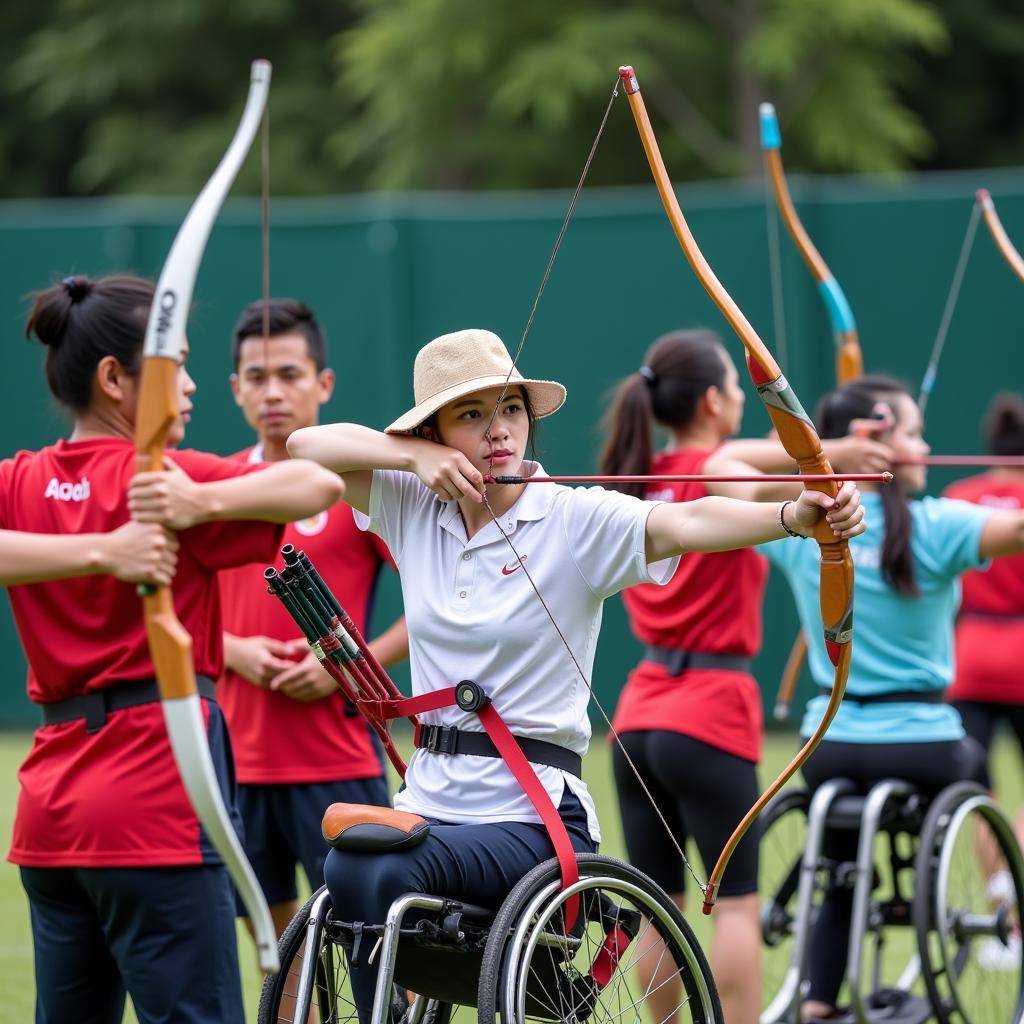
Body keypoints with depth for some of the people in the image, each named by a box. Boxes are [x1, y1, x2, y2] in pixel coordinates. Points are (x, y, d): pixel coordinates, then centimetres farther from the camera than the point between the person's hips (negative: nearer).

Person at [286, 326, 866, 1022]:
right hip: (431, 800, 4)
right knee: (349, 866, -27)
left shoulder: (577, 520, -6)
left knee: (378, 872, -29)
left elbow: (687, 523, -23)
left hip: (534, 814, -4)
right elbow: (306, 445, 7)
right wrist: (415, 456, -7)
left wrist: (796, 516, -42)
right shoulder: (414, 509, 9)